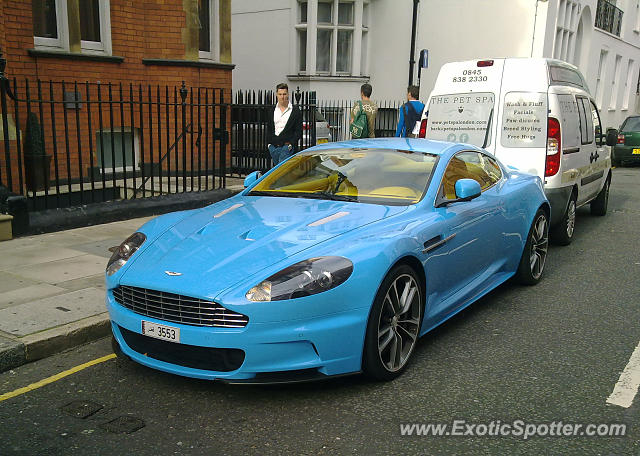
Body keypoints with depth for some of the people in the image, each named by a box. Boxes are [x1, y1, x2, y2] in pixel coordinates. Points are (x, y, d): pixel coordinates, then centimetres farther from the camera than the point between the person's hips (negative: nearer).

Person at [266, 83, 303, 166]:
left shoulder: (295, 111, 2)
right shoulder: (272, 110, 14)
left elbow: (298, 131, -1)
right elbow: (269, 129, 18)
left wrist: (291, 143, -12)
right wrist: (269, 143, 7)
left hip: (287, 146, -5)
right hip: (273, 147, 5)